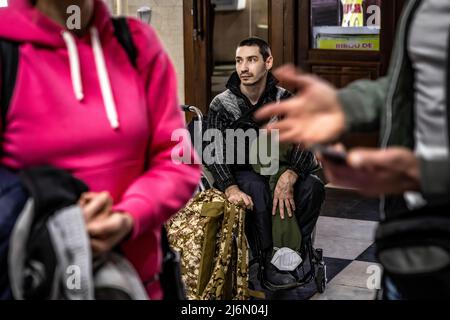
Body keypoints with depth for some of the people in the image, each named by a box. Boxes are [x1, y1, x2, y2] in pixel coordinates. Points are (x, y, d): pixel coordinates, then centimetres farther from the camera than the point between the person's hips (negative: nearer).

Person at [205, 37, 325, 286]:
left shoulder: (284, 99, -3)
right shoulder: (221, 105, -10)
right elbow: (214, 153, -20)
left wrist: (289, 176, -35)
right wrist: (230, 188, -39)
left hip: (274, 171, 3)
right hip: (238, 174, -3)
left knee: (312, 187, -25)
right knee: (257, 188, -36)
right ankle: (268, 261, -28)